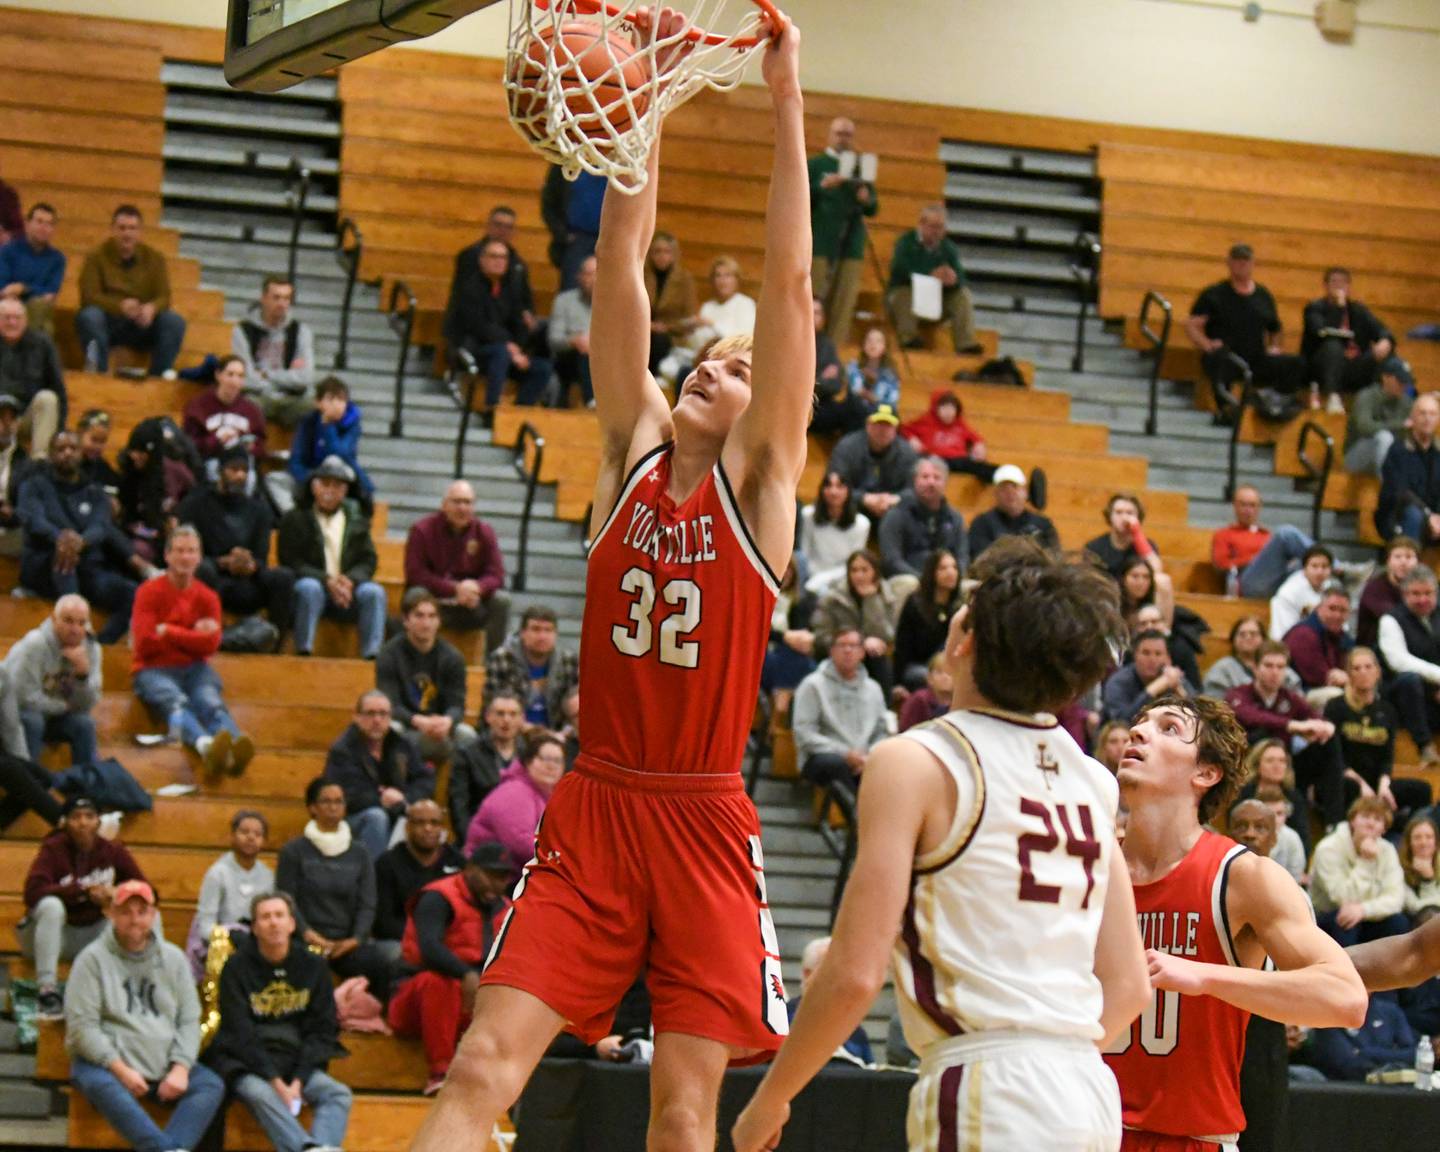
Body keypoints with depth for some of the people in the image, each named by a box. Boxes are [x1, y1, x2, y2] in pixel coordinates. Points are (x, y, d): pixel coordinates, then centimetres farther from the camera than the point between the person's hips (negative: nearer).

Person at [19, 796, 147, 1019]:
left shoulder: (113, 851, -3)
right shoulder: (53, 849, -13)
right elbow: (33, 891, -29)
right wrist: (85, 892, -34)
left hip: (93, 932, 3)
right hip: (56, 934, -3)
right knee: (51, 905, -36)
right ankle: (47, 991, -37)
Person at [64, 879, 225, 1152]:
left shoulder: (173, 958, 12)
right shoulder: (93, 960, 0)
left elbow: (189, 1020, 8)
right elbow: (82, 1026, -7)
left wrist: (181, 1068, -9)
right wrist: (121, 1069, -17)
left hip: (165, 1064, 4)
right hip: (106, 1062, -4)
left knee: (211, 1085, -21)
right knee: (102, 1087, -37)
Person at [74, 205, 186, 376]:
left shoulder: (154, 259, 8)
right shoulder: (97, 257, 0)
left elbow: (164, 297, -1)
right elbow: (89, 297, -11)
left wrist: (152, 308, -28)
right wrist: (120, 306, -31)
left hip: (142, 325, 2)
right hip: (107, 323, -2)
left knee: (175, 321, -24)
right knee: (88, 316, -34)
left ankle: (159, 375, -25)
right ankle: (99, 373, -35)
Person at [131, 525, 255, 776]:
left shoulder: (207, 597, 11)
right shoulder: (149, 593, 1)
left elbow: (210, 645, -2)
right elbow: (145, 643, -9)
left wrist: (168, 632, -7)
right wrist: (192, 636, -3)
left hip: (194, 669, 3)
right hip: (153, 670, -3)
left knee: (211, 702, -31)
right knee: (176, 702, -36)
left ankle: (235, 747, -64)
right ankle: (206, 745, -69)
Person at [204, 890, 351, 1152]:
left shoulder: (313, 966, 8)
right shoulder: (237, 967, -2)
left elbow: (323, 1030, 6)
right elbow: (241, 1034, -8)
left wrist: (298, 1080, -9)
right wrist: (276, 1081, -19)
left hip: (298, 1063, 4)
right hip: (245, 1064, -4)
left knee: (338, 1093, -23)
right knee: (260, 1094, -35)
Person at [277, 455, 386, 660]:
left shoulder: (356, 518, 15)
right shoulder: (295, 519, 6)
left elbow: (369, 561, 9)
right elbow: (290, 562, -4)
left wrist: (350, 580, -14)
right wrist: (327, 580, -17)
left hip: (347, 589, 3)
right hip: (312, 582, -3)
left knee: (373, 592, -26)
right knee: (309, 588, -36)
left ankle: (371, 655, -33)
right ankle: (303, 652, -36)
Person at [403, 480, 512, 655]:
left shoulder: (484, 532, 2)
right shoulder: (422, 530, -6)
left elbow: (496, 575, -3)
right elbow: (415, 575, -14)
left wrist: (477, 587, -28)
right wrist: (455, 589, -26)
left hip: (471, 606, 3)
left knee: (501, 600, -23)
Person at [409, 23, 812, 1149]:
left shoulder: (759, 482, 2)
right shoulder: (632, 453, 9)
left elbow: (789, 285, -4)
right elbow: (622, 261, 5)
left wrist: (787, 105, -7)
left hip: (704, 821, -2)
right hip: (595, 804, 2)